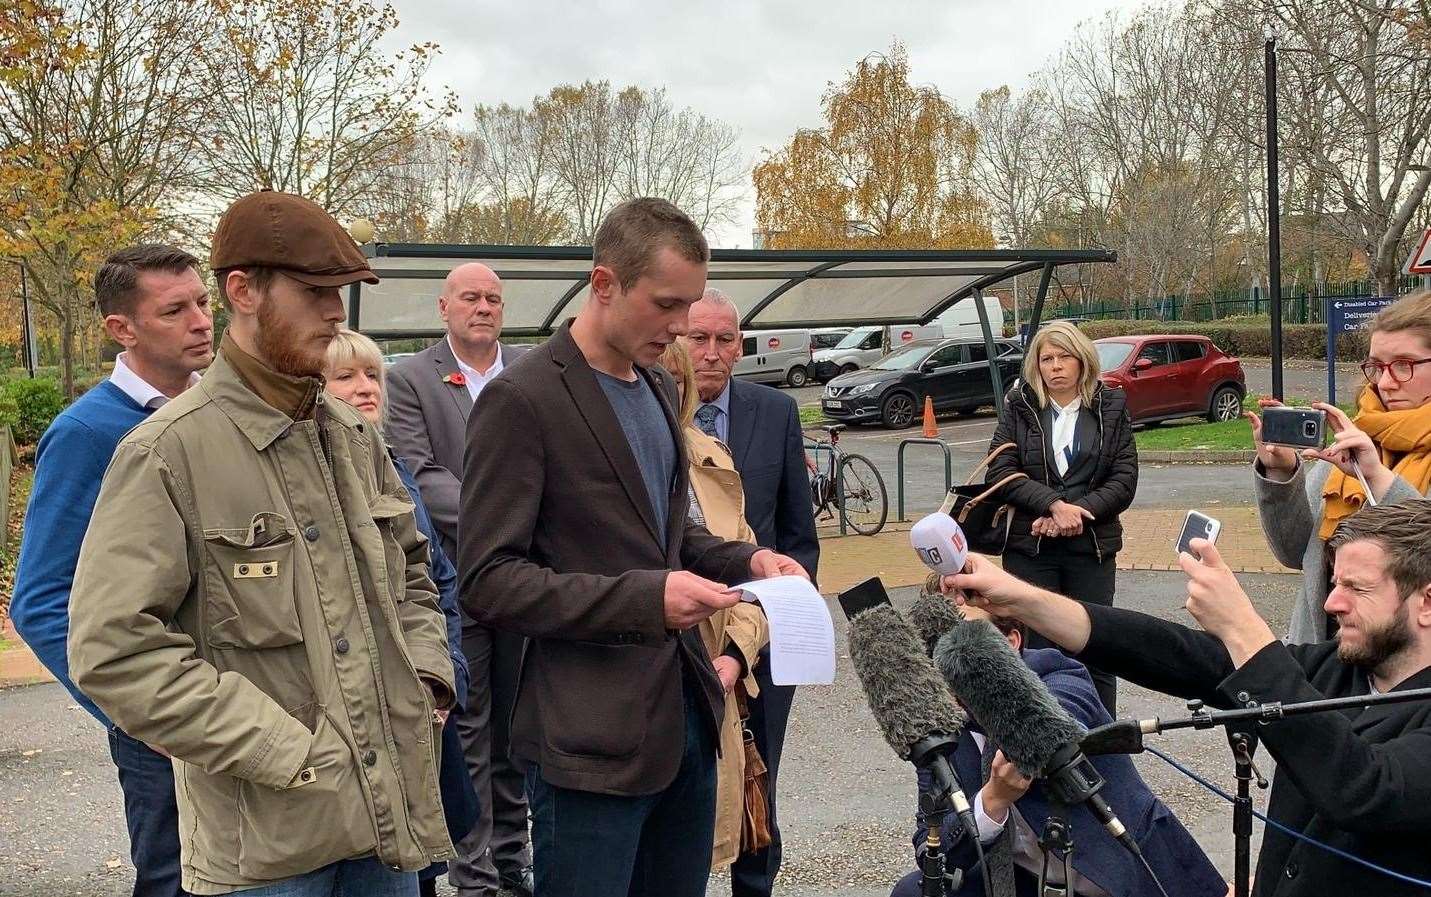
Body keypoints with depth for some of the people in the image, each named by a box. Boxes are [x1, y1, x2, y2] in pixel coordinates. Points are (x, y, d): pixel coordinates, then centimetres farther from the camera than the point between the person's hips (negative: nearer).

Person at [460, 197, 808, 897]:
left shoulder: (657, 387, 12)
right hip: (592, 735, -8)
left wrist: (742, 559, 4)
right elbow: (489, 581, -16)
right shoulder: (524, 399, -13)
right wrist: (644, 598, -25)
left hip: (685, 712, 8)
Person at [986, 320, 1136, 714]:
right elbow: (999, 471, -4)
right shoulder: (1018, 407, 5)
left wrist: (1076, 514, -12)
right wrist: (1055, 504, -16)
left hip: (1092, 546, 1)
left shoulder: (1111, 407, 6)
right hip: (1029, 548, -1)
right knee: (1035, 650, 0)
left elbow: (1125, 479, 1)